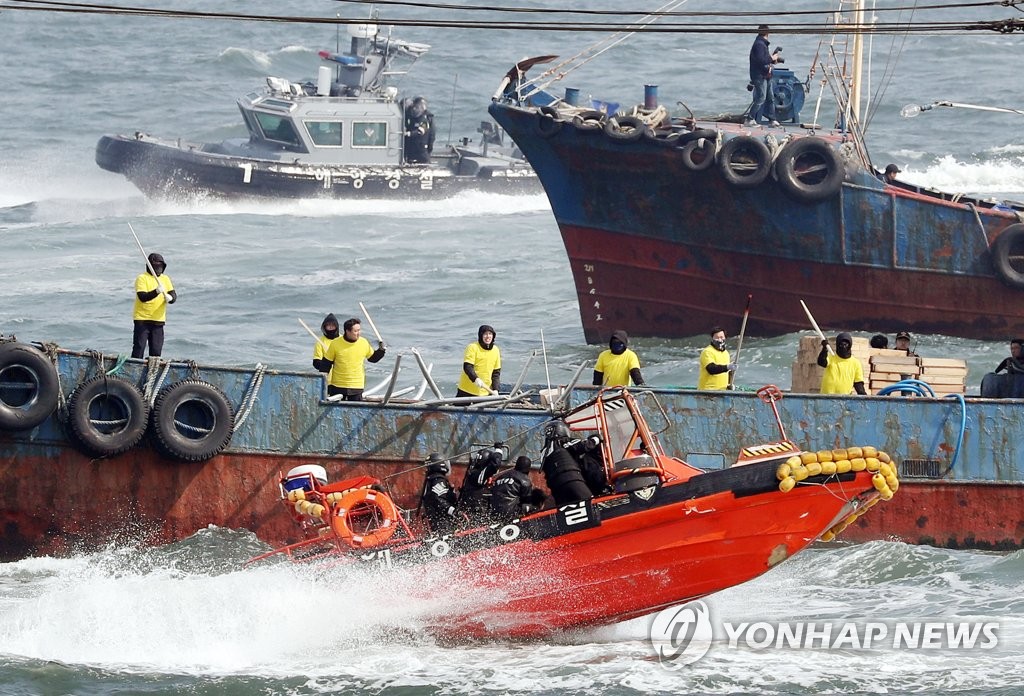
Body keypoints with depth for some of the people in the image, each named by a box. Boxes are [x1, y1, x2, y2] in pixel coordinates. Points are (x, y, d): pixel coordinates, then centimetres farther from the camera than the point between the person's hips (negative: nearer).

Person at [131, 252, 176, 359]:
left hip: (158, 321, 4)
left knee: (156, 351, 5)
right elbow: (142, 297, -18)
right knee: (139, 349, -5)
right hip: (142, 319, -4)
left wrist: (170, 297, -22)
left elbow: (174, 296, 2)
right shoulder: (142, 278, -6)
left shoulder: (165, 279, 10)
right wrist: (156, 292, -33)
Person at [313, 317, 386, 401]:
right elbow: (326, 364, 0)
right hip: (338, 387, -1)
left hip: (357, 387, 1)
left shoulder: (364, 343, -1)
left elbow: (372, 358, 17)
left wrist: (381, 351, -2)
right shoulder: (335, 344, -8)